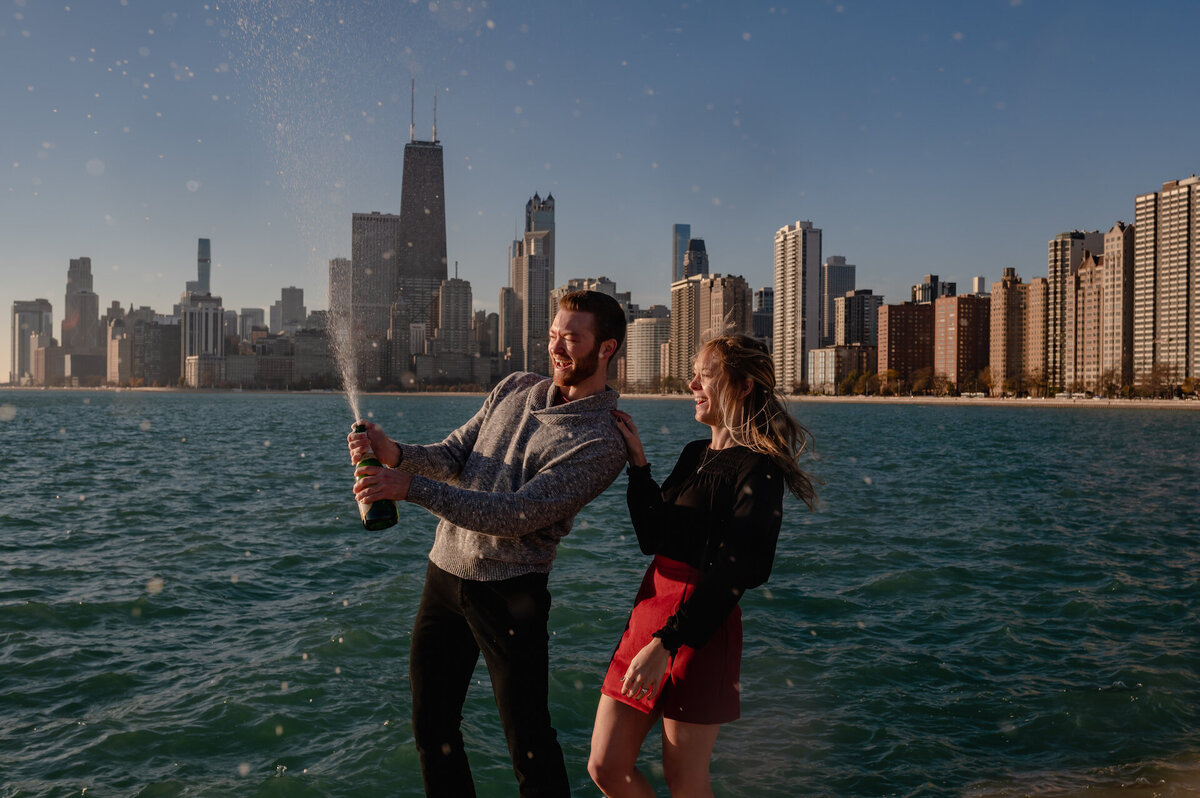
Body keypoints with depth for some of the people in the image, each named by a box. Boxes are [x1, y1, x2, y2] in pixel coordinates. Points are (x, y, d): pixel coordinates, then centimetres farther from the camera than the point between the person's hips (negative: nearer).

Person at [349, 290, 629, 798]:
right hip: (444, 571, 6)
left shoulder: (603, 442, -14)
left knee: (528, 741, 1)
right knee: (431, 727, 16)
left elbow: (519, 514, -23)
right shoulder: (515, 389, 9)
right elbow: (454, 455, 7)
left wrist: (411, 487, -26)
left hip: (508, 590, -6)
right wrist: (396, 453, -15)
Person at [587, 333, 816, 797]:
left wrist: (665, 643, -24)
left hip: (700, 629, -8)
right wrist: (637, 460, 6)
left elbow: (732, 573, -19)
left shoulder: (757, 470, -12)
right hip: (649, 608, 8)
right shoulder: (696, 454, 14)